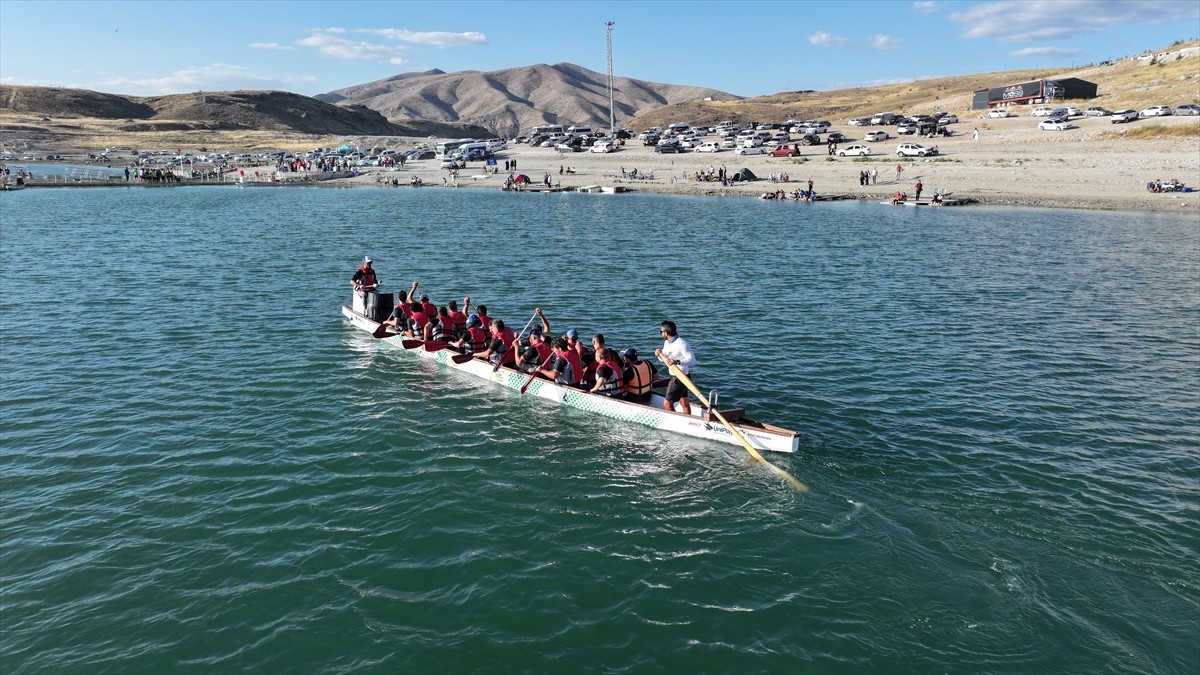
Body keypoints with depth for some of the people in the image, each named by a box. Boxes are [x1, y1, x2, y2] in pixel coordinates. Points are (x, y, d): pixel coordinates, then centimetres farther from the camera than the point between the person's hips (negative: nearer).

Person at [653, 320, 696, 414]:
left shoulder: (681, 344, -22)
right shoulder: (667, 342, 6)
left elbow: (692, 360, -27)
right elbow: (664, 359, 15)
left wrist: (677, 362, -41)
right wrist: (659, 354, -8)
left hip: (681, 377, -9)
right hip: (675, 376, 9)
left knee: (667, 403, -6)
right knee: (684, 403, 17)